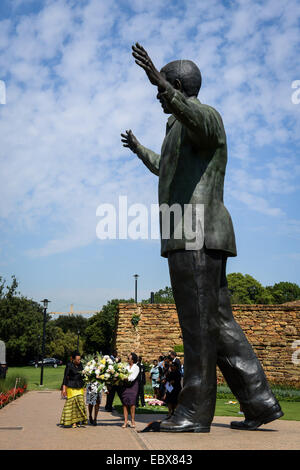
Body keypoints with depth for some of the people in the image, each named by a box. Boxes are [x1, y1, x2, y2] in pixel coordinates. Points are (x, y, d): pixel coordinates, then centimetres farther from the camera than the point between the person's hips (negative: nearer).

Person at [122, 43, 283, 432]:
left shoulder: (205, 115, -2)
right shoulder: (185, 127, 28)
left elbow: (199, 120, -30)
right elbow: (167, 168, 46)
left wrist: (160, 82, -43)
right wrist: (140, 150, 62)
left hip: (196, 237, -10)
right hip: (197, 239, 10)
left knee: (200, 325, -6)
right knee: (218, 323, 7)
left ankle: (195, 411, 1)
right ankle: (260, 401, 9)